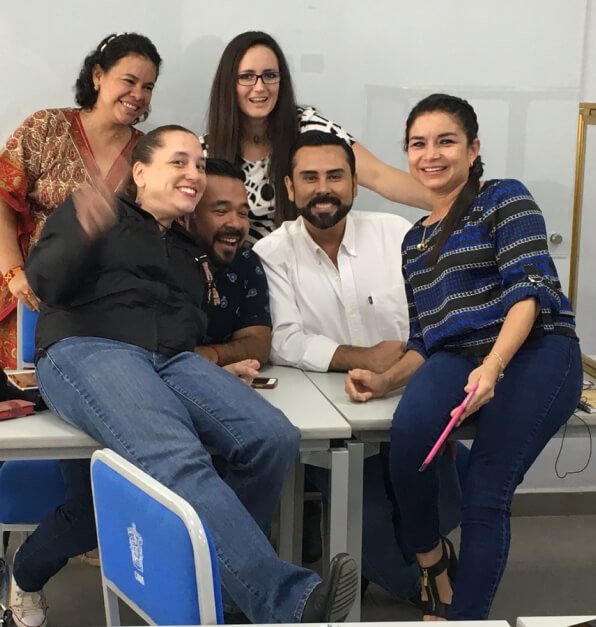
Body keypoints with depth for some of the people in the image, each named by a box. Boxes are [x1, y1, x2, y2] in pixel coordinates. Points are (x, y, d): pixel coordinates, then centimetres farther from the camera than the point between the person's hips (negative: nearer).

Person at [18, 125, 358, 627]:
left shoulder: (193, 249, 32)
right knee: (177, 458, -36)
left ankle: (222, 577, -11)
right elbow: (45, 282, 3)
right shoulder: (89, 211, 18)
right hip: (86, 350, -5)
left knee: (275, 437, -23)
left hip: (174, 360, 5)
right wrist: (84, 233, -16)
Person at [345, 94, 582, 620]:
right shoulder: (415, 241, 24)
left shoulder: (505, 199, 5)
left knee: (485, 495, -21)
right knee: (411, 430, -29)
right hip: (456, 361, 4)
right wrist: (385, 380, 1)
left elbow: (528, 290, -10)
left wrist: (492, 367, -26)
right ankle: (433, 563, -6)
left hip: (535, 354, -4)